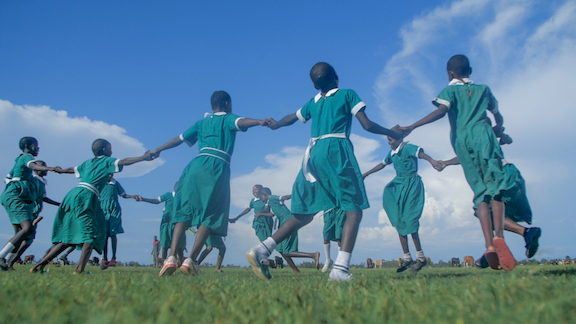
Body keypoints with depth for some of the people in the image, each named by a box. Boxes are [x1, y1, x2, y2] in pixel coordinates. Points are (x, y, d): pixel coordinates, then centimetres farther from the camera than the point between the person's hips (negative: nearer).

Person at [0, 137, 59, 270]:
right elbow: (33, 166, -27)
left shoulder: (19, 160, 27)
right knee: (28, 228, -24)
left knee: (19, 233, 7)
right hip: (15, 197, -10)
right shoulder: (26, 157, -2)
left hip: (13, 198, 10)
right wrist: (49, 168, -45)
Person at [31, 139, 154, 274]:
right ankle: (80, 268, -20)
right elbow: (123, 162, -10)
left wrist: (61, 170, 63)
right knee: (91, 234, -8)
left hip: (73, 194, 8)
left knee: (67, 237, 12)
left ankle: (40, 264, 8)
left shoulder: (88, 163, 26)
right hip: (85, 197, -8)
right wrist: (143, 157, -12)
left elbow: (73, 169, 43)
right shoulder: (107, 161, 6)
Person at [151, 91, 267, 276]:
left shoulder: (202, 122, 26)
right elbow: (241, 122, -9)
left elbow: (180, 139, 31)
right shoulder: (228, 119, 14)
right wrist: (260, 122, -26)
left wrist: (158, 150, 43)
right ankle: (190, 260, -11)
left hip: (196, 164, 4)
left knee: (184, 211, 2)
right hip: (218, 167, -4)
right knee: (210, 216, -1)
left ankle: (172, 257, -12)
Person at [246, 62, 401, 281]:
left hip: (312, 154, 6)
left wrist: (274, 124, 55)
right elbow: (367, 125, 2)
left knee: (304, 214, 11)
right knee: (354, 210, -2)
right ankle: (340, 268, -16)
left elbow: (291, 118, 35)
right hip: (337, 151, -5)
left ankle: (261, 250, 3)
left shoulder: (313, 102, 21)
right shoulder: (348, 94, 8)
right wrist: (392, 133, 17)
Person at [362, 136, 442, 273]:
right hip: (398, 186, 8)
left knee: (409, 221, -12)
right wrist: (366, 174, 35)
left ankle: (421, 257, 1)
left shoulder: (407, 148, -11)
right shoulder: (392, 153, 12)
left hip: (411, 186, -8)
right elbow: (382, 164, 28)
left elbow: (420, 152, -31)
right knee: (399, 222, 5)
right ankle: (407, 258, 12)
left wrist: (432, 160, -53)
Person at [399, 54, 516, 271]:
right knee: (495, 188, -2)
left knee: (481, 194, 1)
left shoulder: (450, 90, 13)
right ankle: (499, 235, -24)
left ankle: (489, 244, -11)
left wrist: (412, 127, -13)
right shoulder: (483, 89, 24)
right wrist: (497, 131, 53)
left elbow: (441, 111, -8)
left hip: (462, 141, -1)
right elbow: (499, 118, 32)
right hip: (484, 136, 1)